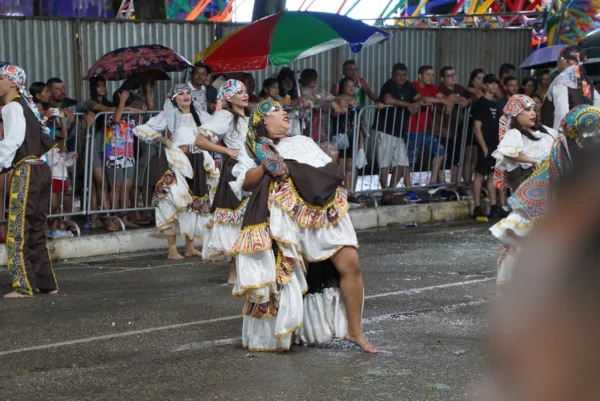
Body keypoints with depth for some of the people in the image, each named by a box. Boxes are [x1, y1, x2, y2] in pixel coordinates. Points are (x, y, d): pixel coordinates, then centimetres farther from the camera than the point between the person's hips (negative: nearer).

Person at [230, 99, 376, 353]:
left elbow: (333, 172, 21)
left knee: (350, 264, -8)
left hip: (324, 211, 3)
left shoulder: (304, 142, 26)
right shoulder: (254, 149, 14)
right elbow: (246, 183, 0)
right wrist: (267, 164, -12)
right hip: (285, 219, -3)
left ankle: (354, 331, 2)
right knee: (284, 275, -2)